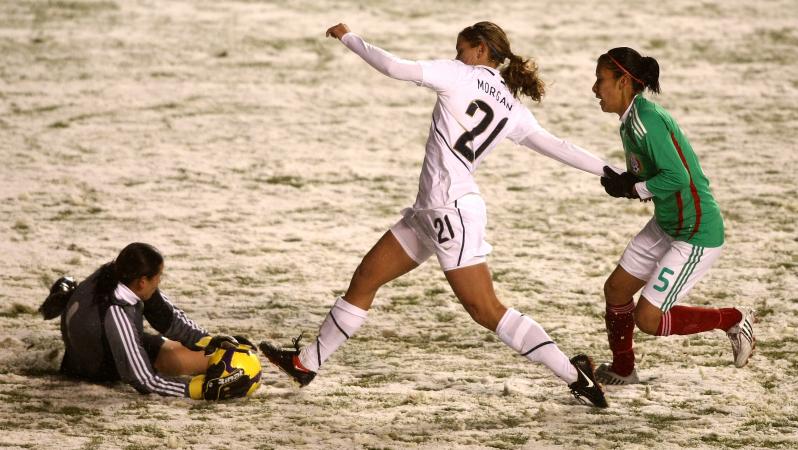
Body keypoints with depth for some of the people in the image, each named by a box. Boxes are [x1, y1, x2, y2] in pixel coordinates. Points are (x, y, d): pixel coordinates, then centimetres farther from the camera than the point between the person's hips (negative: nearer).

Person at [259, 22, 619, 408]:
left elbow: (395, 68, -13)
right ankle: (307, 362, 23)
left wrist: (348, 37, -1)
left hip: (452, 210, -9)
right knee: (365, 278, 14)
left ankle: (574, 375, -7)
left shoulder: (460, 75, -8)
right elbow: (558, 147, 3)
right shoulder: (513, 110, 11)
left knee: (485, 311, -8)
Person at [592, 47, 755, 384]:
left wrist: (631, 188, -19)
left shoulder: (645, 119, -24)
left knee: (647, 319, -7)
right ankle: (622, 370, 36)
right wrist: (623, 183, -9)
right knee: (616, 290, 15)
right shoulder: (630, 120, 6)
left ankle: (732, 320, 10)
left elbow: (676, 178, -30)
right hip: (666, 226, 10)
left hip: (697, 235, -10)